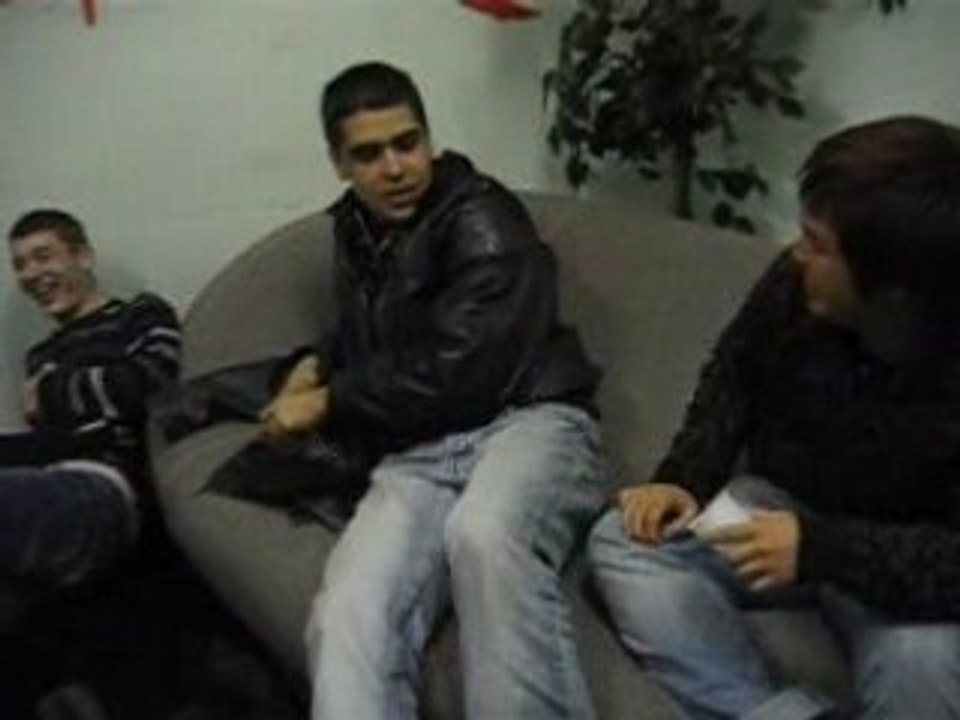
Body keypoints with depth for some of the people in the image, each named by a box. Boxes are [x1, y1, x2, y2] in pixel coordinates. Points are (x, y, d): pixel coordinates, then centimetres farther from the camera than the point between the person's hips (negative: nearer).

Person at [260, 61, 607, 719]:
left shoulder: (482, 221, -4)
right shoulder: (356, 231, 20)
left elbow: (457, 375, -14)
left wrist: (328, 402, -3)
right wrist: (318, 367, 20)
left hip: (526, 422, -5)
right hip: (418, 456, 5)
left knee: (485, 535, -43)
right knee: (348, 618, -28)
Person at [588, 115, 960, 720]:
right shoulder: (797, 284, -15)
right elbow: (734, 375, 4)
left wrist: (824, 549, -39)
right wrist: (686, 478, -9)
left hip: (900, 562, -5)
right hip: (780, 506, 5)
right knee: (623, 542, -16)